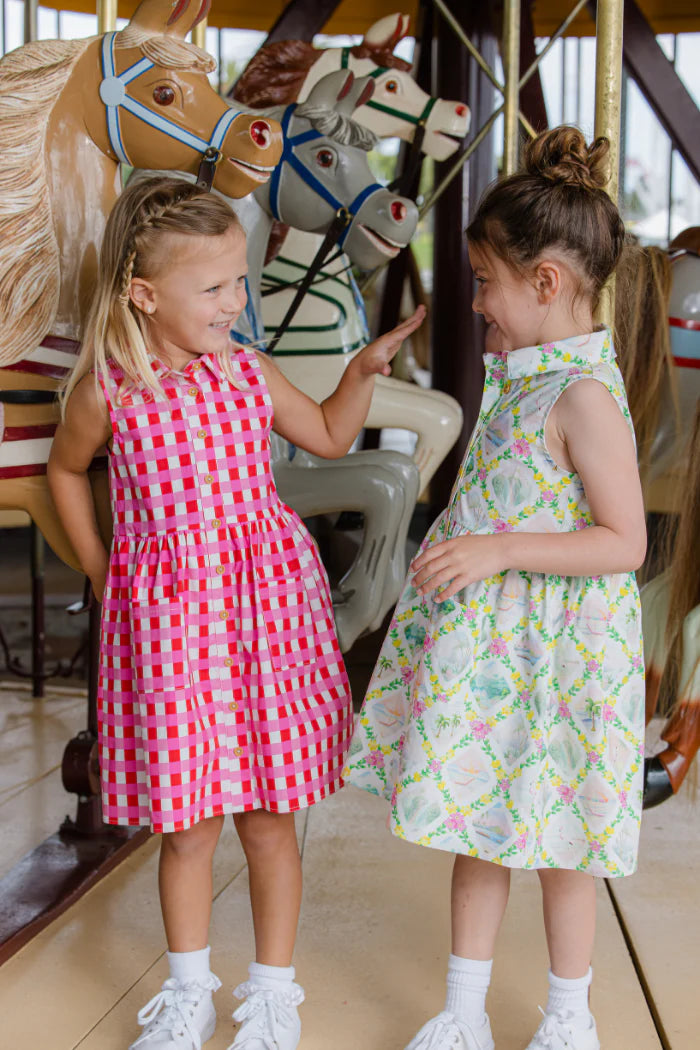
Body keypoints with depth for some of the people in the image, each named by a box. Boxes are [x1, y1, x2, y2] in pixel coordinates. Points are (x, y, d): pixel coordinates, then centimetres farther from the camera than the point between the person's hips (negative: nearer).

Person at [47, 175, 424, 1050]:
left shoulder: (247, 371, 0)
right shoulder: (108, 390, -7)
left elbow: (328, 436, 17)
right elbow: (66, 469, 12)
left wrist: (364, 367, 3)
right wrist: (99, 572, 10)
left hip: (264, 605, 2)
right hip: (166, 617, -1)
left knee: (267, 819, 8)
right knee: (186, 825, 8)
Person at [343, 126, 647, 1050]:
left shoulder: (584, 396, -20)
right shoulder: (524, 375, 8)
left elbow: (626, 542, -23)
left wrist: (498, 550, -25)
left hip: (552, 653, -9)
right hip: (482, 639, 9)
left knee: (557, 836, 8)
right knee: (478, 823, 15)